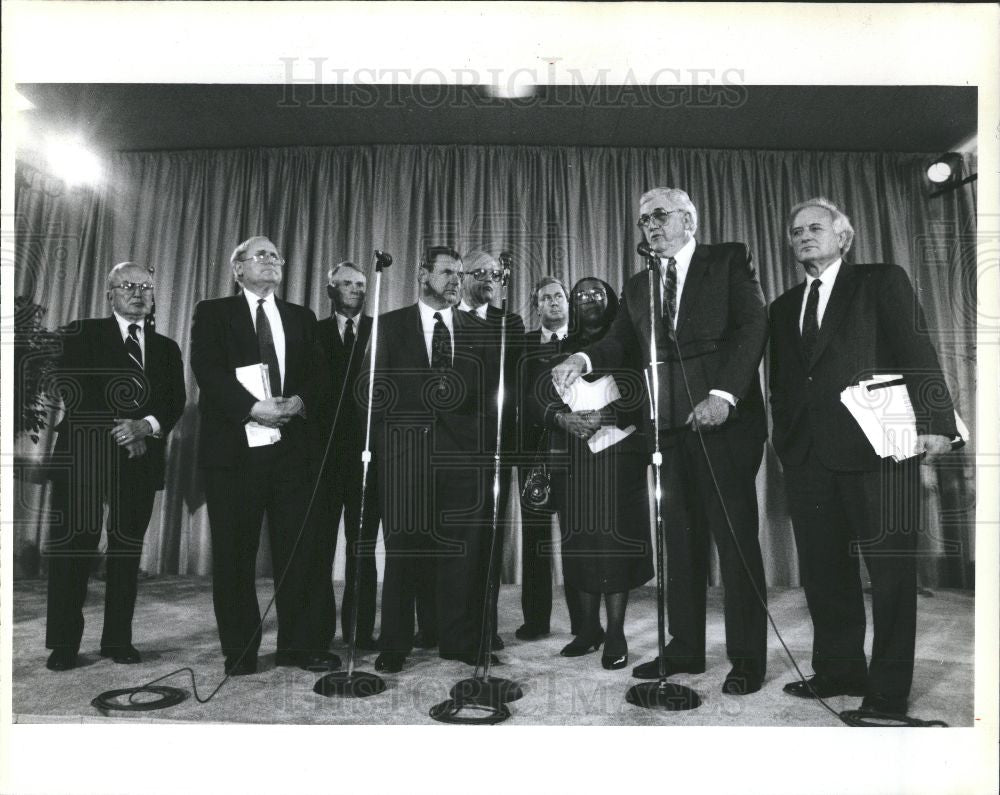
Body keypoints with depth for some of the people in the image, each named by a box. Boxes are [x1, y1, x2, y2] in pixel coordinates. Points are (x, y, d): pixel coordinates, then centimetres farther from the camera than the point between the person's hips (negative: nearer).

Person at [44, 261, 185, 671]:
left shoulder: (166, 348, 15)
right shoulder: (81, 334, 7)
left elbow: (176, 403, 7)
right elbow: (69, 388, -5)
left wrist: (146, 425, -12)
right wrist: (117, 425, -12)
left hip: (140, 458, 3)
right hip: (84, 456, -2)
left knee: (128, 549, 5)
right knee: (72, 547, -1)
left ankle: (118, 639, 15)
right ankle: (64, 644, 9)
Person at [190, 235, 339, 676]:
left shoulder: (301, 318, 18)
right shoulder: (213, 313, 8)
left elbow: (316, 372, 10)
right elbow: (207, 370, -6)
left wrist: (299, 401, -11)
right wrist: (252, 407, -19)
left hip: (290, 445, 3)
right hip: (233, 446, -2)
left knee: (298, 547, 3)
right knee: (234, 553, 4)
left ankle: (301, 645, 14)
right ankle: (240, 652, 16)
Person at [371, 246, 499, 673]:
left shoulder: (477, 329, 14)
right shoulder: (390, 325, 9)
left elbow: (490, 391, 10)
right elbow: (377, 386, 5)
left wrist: (486, 446, 0)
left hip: (462, 451, 2)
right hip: (405, 450, -1)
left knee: (463, 551, 3)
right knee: (402, 549, 4)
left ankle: (460, 643, 16)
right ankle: (394, 647, 16)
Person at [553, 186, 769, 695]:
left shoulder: (729, 260, 5)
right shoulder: (637, 286, 19)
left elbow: (753, 325, -6)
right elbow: (621, 341, 7)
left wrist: (723, 394, -18)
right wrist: (584, 358, -15)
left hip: (725, 419, -4)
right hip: (669, 425, 5)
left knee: (735, 537, 0)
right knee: (680, 538, 9)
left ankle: (747, 658, 11)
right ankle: (685, 649, 19)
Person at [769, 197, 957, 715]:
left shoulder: (883, 281, 6)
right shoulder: (783, 307, 20)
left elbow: (916, 352, -4)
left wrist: (934, 421, -15)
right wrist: (784, 440, 9)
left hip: (875, 445, -5)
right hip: (807, 454, 5)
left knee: (891, 569, 2)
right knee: (822, 570, 9)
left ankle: (888, 690, 14)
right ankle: (838, 671, 24)